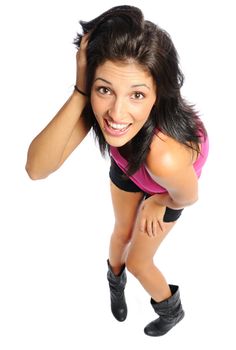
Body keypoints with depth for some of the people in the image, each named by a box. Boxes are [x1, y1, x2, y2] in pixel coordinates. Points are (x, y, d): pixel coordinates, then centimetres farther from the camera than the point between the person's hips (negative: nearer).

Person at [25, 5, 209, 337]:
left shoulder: (168, 156, -50)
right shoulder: (99, 99, -38)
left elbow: (187, 198, -26)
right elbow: (37, 168, -43)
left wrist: (156, 203, -5)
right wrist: (80, 93, -52)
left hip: (166, 184, -3)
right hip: (126, 165, 3)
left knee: (137, 262, 13)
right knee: (122, 232, 25)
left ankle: (171, 310, 48)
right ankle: (115, 281, 61)